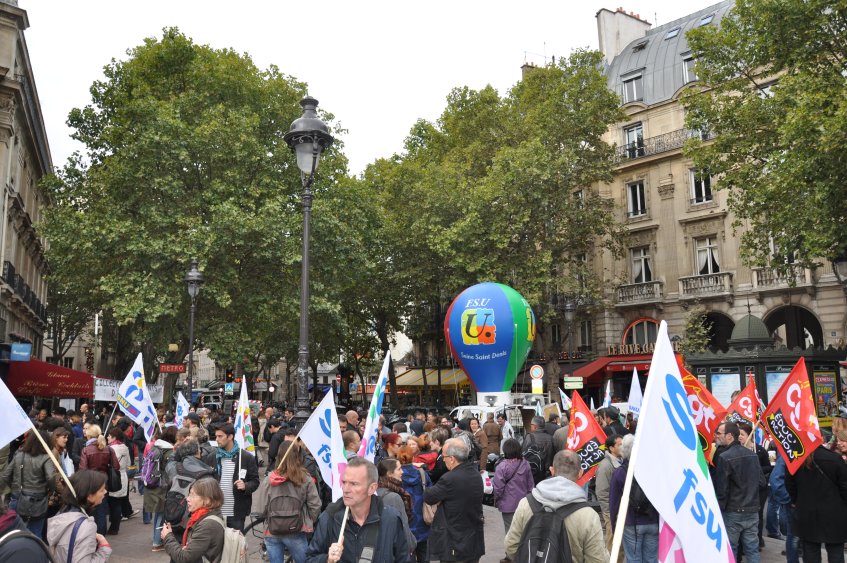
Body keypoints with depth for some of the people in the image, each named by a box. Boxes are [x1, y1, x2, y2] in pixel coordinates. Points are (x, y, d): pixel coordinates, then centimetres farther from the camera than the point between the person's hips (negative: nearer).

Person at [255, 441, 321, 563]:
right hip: (296, 534, -1)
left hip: (272, 533, 1)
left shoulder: (268, 480, -9)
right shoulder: (305, 479, -9)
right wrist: (308, 523, 10)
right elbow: (315, 506, -8)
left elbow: (260, 510, -7)